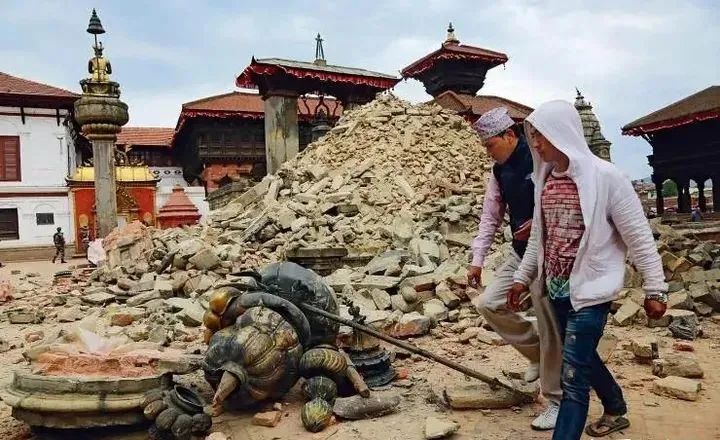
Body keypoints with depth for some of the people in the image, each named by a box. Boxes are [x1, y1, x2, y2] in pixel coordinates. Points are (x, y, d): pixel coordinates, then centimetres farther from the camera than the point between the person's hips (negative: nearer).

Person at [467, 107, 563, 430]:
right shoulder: (500, 171, 8)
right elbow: (490, 216, 11)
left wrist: (541, 222, -23)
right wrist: (477, 259, 6)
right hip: (519, 253, 8)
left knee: (550, 328, -1)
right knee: (488, 303, 3)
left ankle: (556, 400, 17)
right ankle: (537, 354, 23)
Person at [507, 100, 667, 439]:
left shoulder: (605, 176, -15)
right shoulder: (545, 179, 3)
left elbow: (639, 237, -10)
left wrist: (655, 290, -6)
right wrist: (523, 277, 15)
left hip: (590, 291, -7)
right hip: (557, 289, 7)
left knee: (573, 375, -6)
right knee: (583, 359, 24)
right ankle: (616, 410, 50)